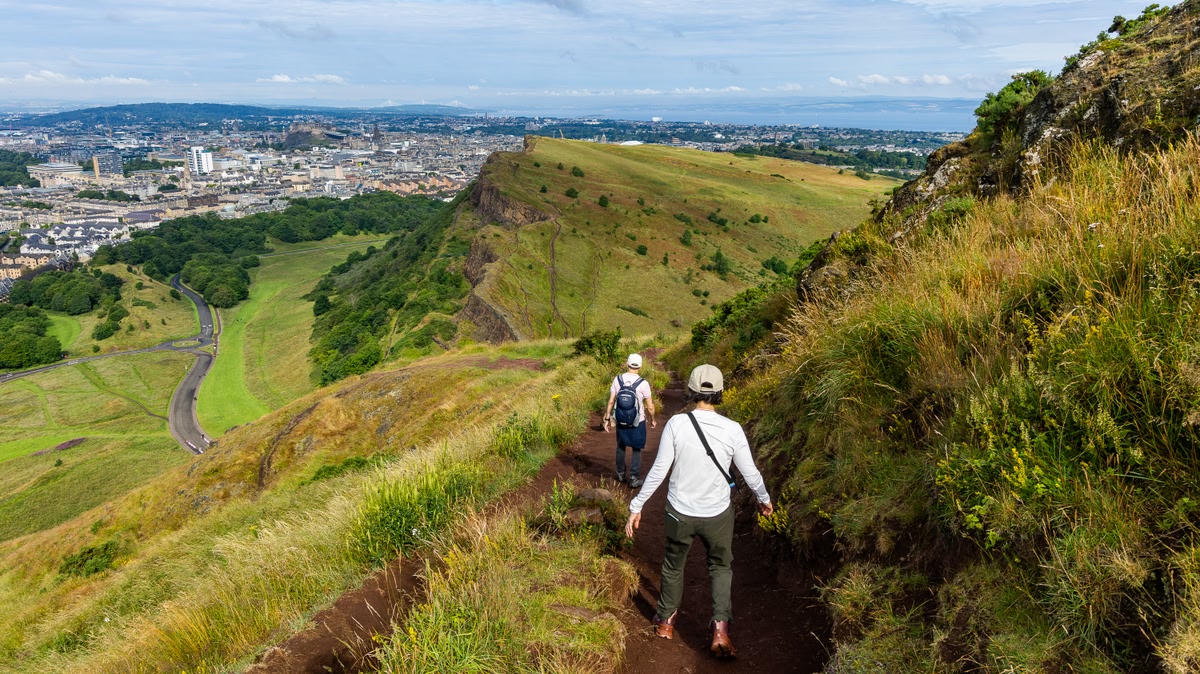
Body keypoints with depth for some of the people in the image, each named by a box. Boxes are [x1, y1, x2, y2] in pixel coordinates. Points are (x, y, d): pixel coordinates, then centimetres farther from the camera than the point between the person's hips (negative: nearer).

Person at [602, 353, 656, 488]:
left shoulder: (617, 379, -9)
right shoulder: (643, 383, -17)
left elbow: (611, 401, -5)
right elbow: (650, 407, -11)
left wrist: (607, 418, 5)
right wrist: (652, 420, 6)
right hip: (637, 422, -3)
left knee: (621, 447, 22)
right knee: (636, 450, 12)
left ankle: (620, 474, 35)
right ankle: (634, 478, 13)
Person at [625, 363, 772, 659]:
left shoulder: (676, 423, -17)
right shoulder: (732, 429, -14)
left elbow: (658, 470, -14)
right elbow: (750, 473, -4)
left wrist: (636, 506, -3)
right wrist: (764, 500, 16)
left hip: (679, 512, 0)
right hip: (717, 514, 0)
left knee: (673, 565, 23)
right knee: (721, 567, 23)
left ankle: (666, 620, 42)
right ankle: (720, 628, 9)